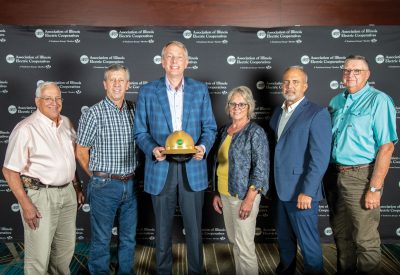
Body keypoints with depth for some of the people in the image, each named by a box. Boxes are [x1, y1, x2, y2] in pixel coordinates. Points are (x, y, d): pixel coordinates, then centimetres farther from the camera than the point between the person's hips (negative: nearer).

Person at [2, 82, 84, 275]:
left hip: (67, 192, 7)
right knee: (39, 255, 2)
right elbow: (9, 171, -14)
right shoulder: (26, 129, -15)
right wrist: (25, 204, -18)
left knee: (66, 247, 19)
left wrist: (77, 187, 16)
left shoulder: (66, 123, 7)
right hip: (40, 195, -7)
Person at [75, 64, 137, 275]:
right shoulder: (94, 114, -10)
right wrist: (99, 177, 5)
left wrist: (130, 177, 9)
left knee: (129, 238, 17)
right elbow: (81, 152, -3)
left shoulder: (134, 111, 3)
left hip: (130, 184, 5)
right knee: (101, 240, 8)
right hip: (104, 186, -4)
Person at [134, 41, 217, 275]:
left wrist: (203, 147, -15)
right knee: (163, 228, 13)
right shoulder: (147, 91, 3)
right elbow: (141, 132, 3)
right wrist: (153, 149, -17)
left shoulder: (200, 90, 5)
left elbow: (209, 128, 6)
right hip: (161, 169, 0)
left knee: (194, 228, 10)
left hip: (193, 168, 0)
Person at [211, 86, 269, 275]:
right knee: (234, 240, 17)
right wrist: (216, 193, 12)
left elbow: (261, 168, -14)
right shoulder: (224, 131, 9)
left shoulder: (255, 132, -10)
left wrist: (249, 199, -18)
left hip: (244, 195, -6)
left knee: (244, 244, 0)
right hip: (225, 195, 6)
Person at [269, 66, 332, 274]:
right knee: (284, 238, 20)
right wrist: (274, 184, 7)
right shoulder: (278, 113, 12)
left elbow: (320, 157, -16)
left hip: (302, 192, -7)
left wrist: (307, 192, -20)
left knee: (308, 242, 5)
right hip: (281, 189, 7)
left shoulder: (317, 114, -11)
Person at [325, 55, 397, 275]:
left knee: (365, 240, 3)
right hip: (334, 175, 6)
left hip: (360, 176, -6)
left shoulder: (378, 101, -9)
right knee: (341, 235, 18)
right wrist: (328, 175, 7)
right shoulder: (336, 101, 11)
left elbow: (386, 147, -15)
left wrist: (375, 188, -19)